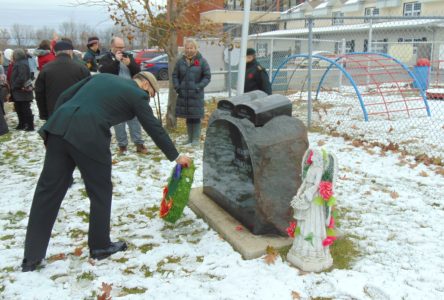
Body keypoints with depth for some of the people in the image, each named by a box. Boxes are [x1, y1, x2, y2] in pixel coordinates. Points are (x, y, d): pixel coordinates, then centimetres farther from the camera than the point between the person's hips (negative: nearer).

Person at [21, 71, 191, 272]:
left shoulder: (102, 77, 27)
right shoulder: (137, 95, 9)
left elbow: (64, 97, 22)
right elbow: (154, 128, 12)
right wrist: (176, 156, 22)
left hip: (60, 127, 6)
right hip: (89, 137, -6)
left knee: (48, 191, 8)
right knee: (100, 192, 13)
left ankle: (31, 258, 15)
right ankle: (100, 246, 26)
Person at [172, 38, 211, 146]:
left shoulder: (201, 61, -2)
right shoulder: (181, 61, 6)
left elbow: (207, 76, -2)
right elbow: (175, 75, 11)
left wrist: (199, 87, -14)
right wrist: (177, 86, -3)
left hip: (196, 95, -3)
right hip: (183, 94, 3)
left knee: (196, 117, -1)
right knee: (188, 117, 11)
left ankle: (196, 138, 7)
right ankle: (190, 137, 21)